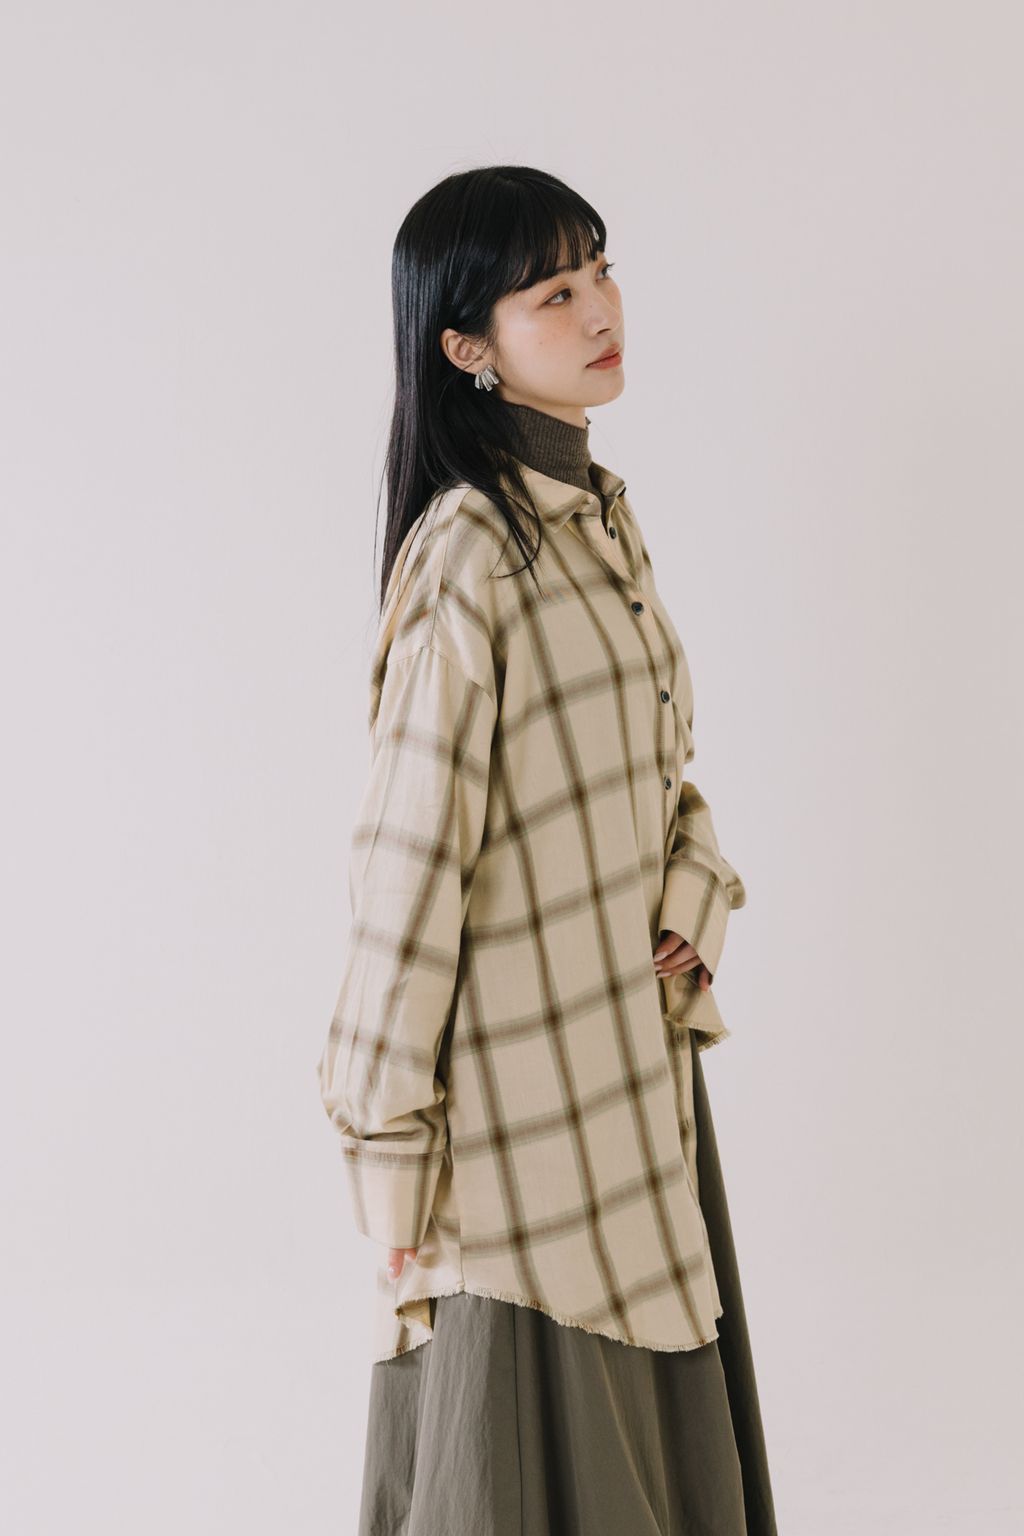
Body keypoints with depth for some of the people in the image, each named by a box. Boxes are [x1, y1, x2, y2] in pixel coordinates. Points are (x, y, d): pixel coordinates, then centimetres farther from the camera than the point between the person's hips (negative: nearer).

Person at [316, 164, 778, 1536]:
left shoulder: (602, 516, 8)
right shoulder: (469, 558, -19)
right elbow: (410, 853, -19)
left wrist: (689, 920, -4)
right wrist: (392, 1150, -16)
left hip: (639, 1063, 8)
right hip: (528, 1090, -8)